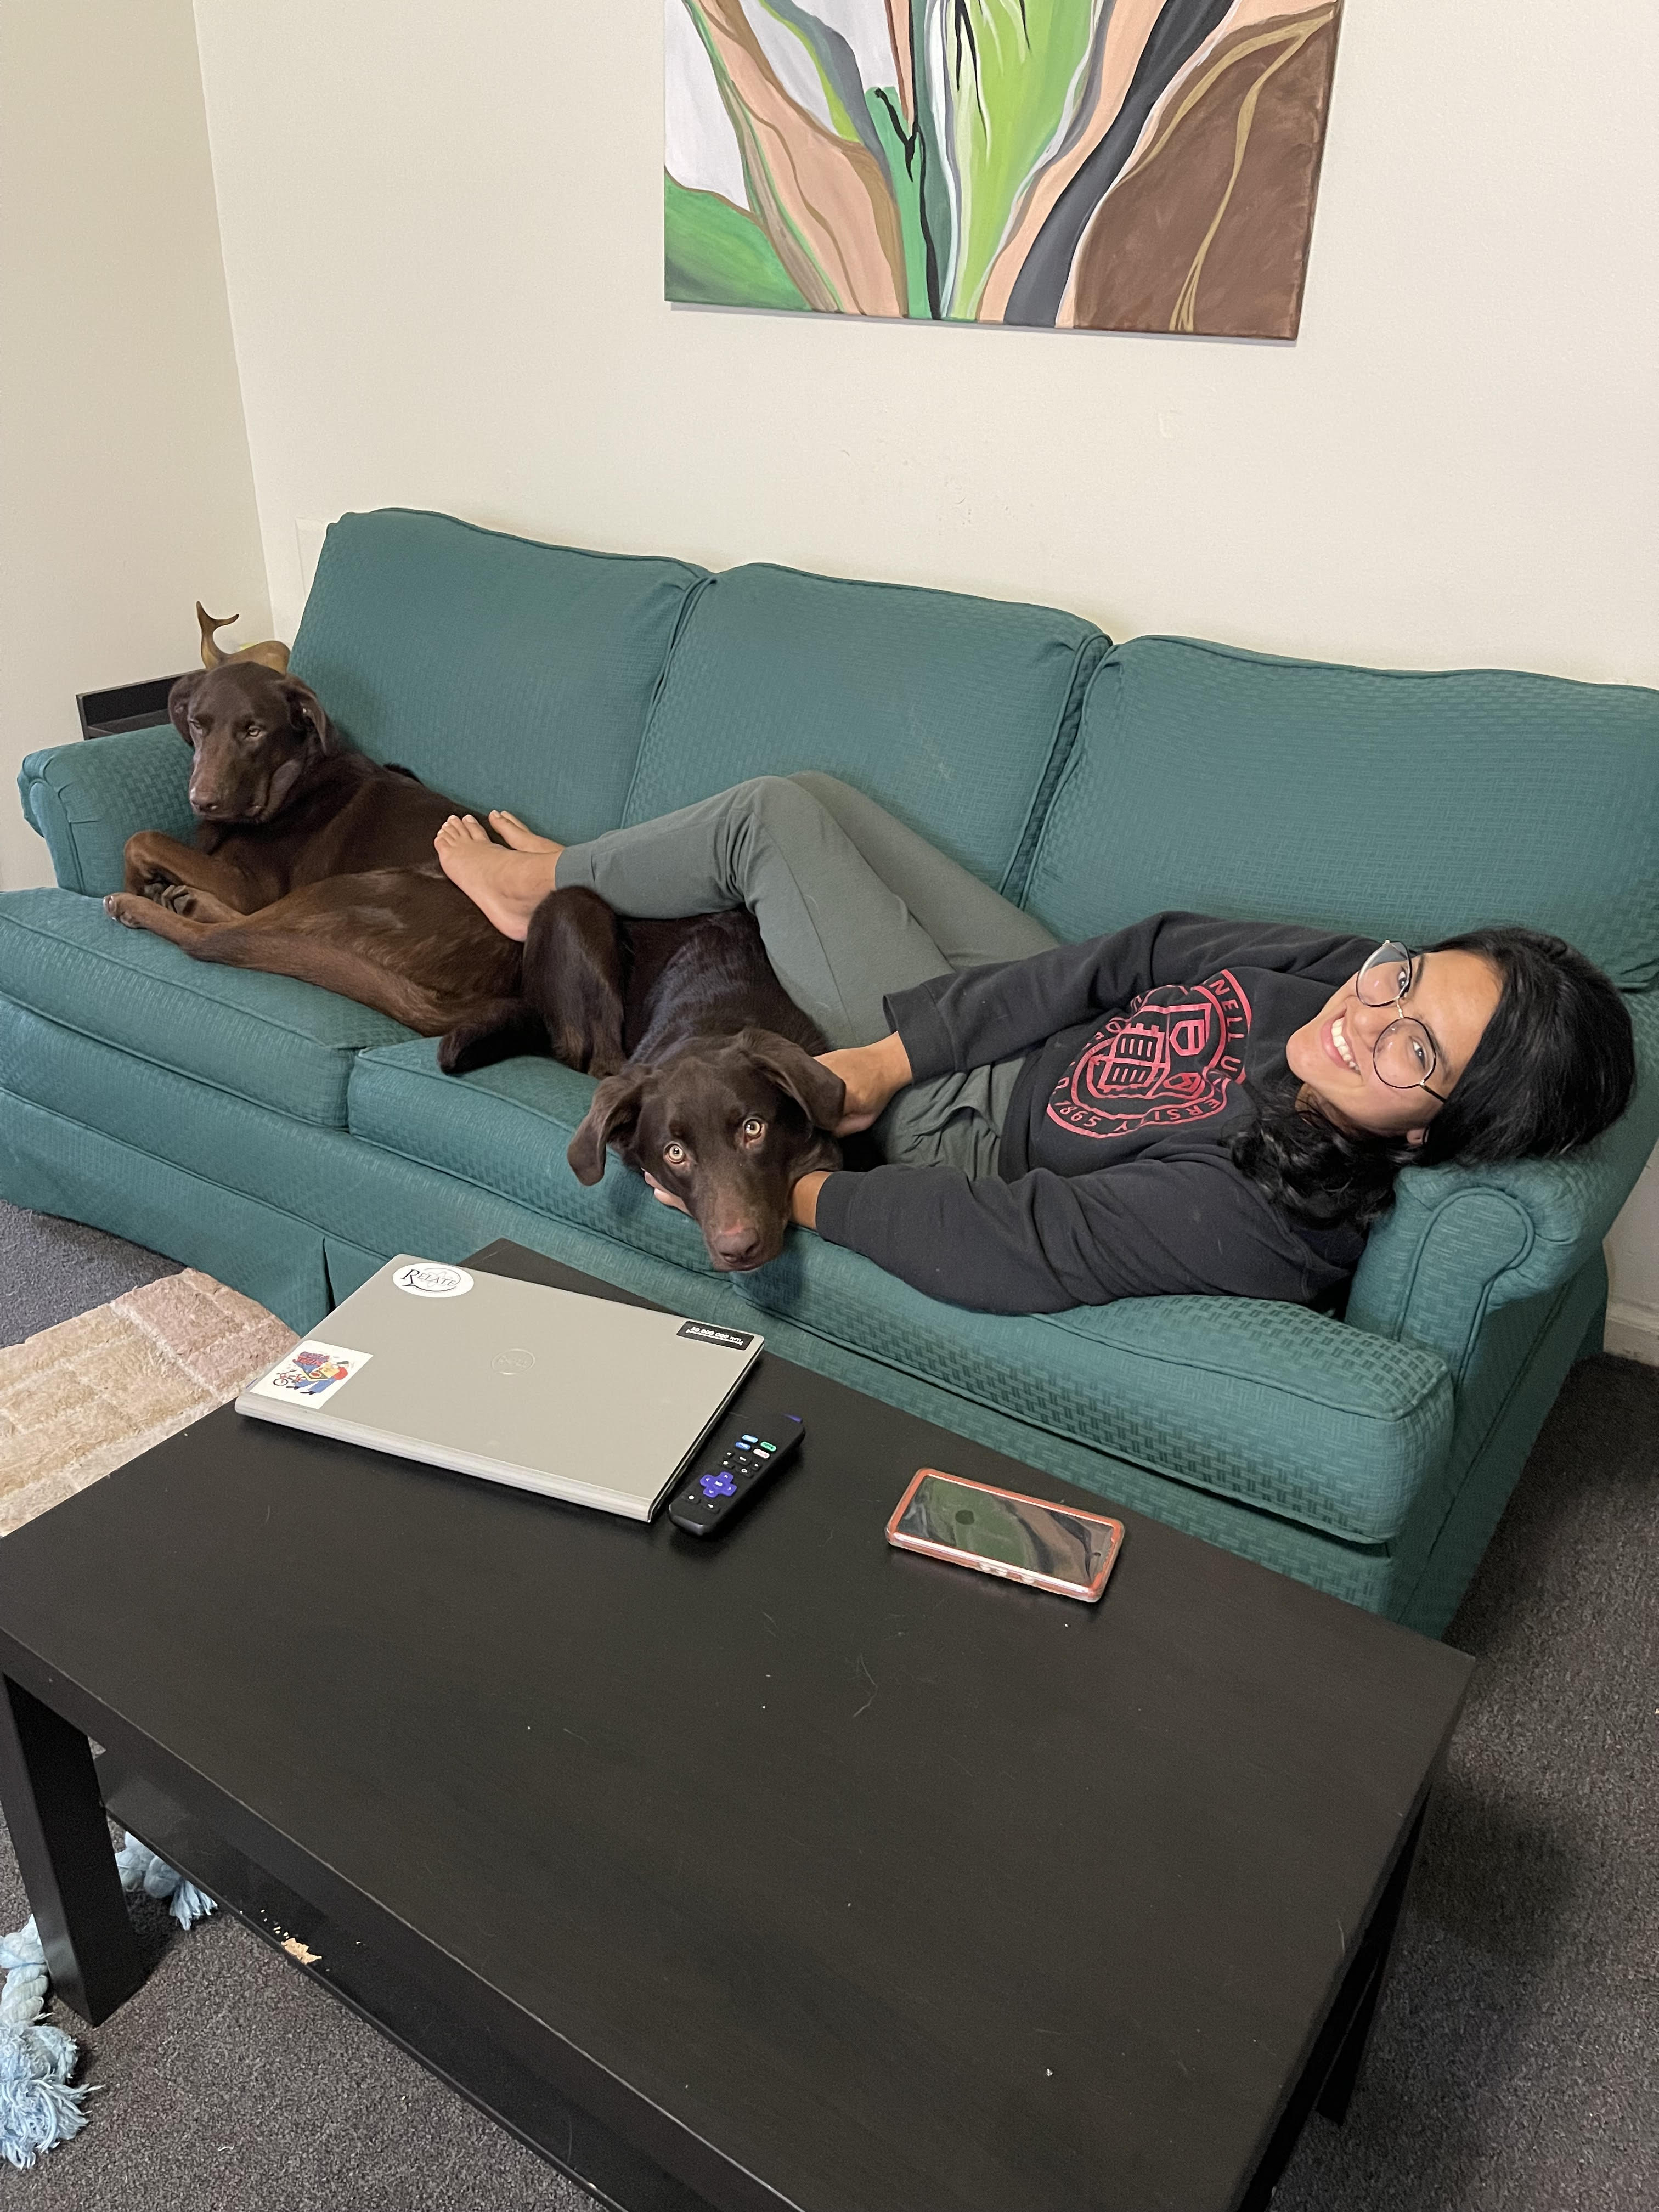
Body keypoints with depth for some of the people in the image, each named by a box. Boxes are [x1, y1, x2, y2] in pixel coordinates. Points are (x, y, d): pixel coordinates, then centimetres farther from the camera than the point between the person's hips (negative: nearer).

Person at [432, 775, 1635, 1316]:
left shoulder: (1257, 1214, -39)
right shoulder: (1349, 971, -19)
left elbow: (1008, 1251, -38)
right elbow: (1129, 961, -15)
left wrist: (787, 1190, -28)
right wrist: (883, 1055, -17)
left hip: (970, 1127, -6)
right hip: (1055, 1030, 7)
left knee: (774, 819, -4)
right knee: (803, 794, 10)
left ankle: (551, 886, 30)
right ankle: (566, 883, 41)